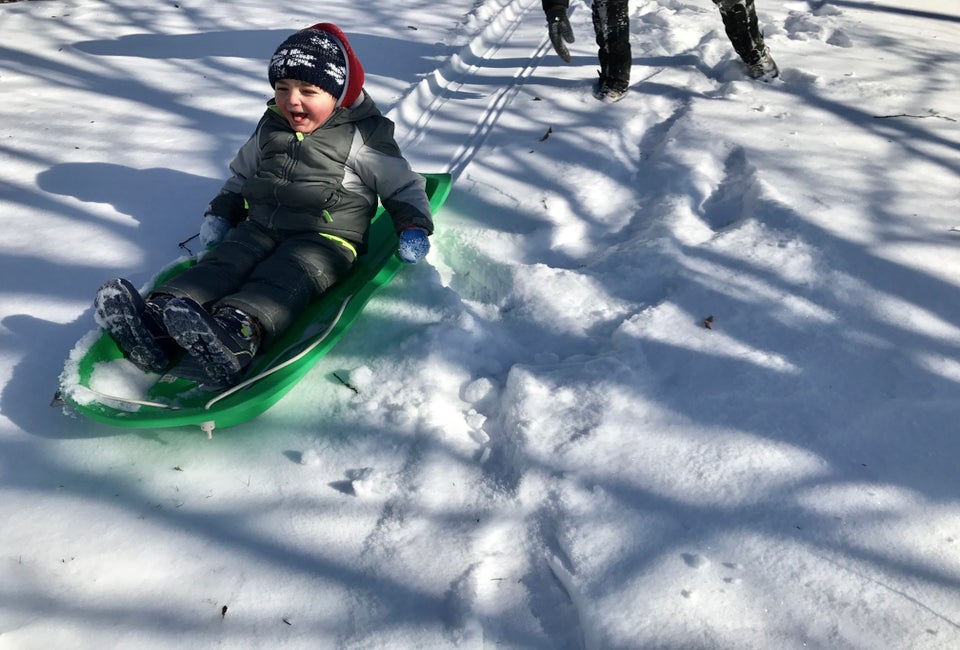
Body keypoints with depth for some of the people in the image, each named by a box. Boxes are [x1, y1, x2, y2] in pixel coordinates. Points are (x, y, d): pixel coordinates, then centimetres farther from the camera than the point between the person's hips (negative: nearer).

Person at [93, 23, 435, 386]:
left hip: (326, 237, -6)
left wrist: (414, 227, -9)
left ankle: (236, 335, -64)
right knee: (222, 262, -23)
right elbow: (241, 175, 30)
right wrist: (220, 212, 17)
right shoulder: (269, 129, 18)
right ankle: (157, 320, -46)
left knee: (283, 278, -35)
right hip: (260, 227, 6)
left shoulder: (360, 140, 0)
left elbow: (404, 185, 5)